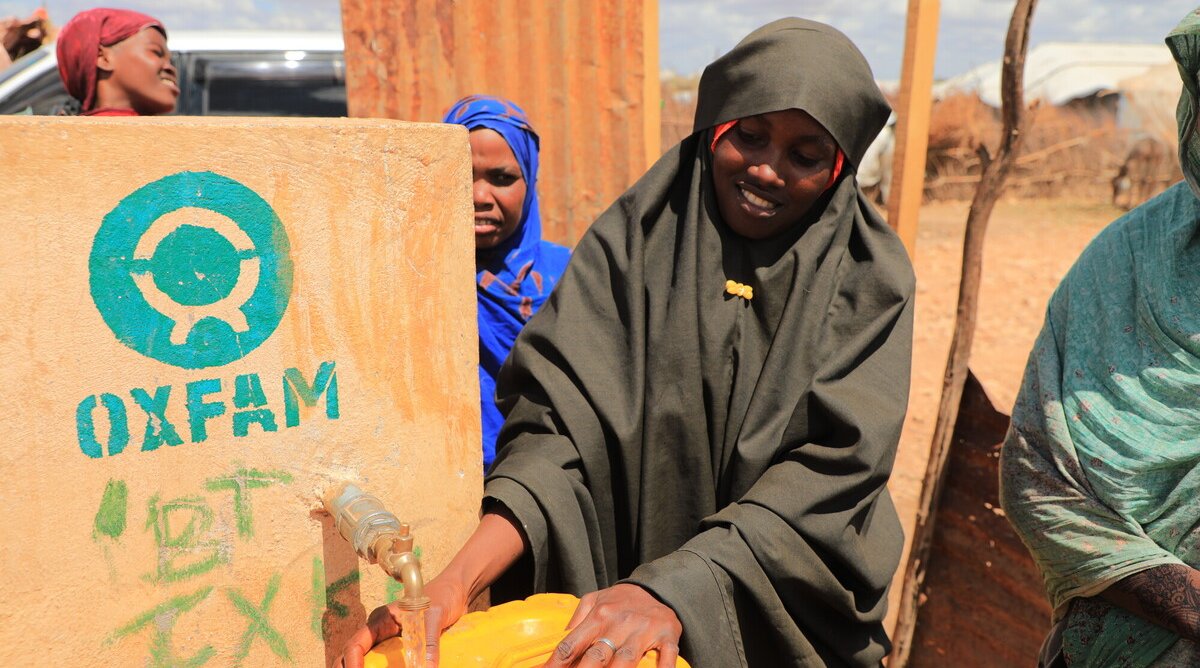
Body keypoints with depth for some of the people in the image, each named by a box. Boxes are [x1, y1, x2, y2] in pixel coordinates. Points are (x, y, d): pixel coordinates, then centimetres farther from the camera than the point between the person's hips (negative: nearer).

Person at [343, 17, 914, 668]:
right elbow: (564, 423, -18)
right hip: (620, 593, 1)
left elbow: (829, 469, -21)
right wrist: (457, 582, -32)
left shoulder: (868, 281, -10)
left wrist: (674, 590, -34)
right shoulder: (632, 239, -11)